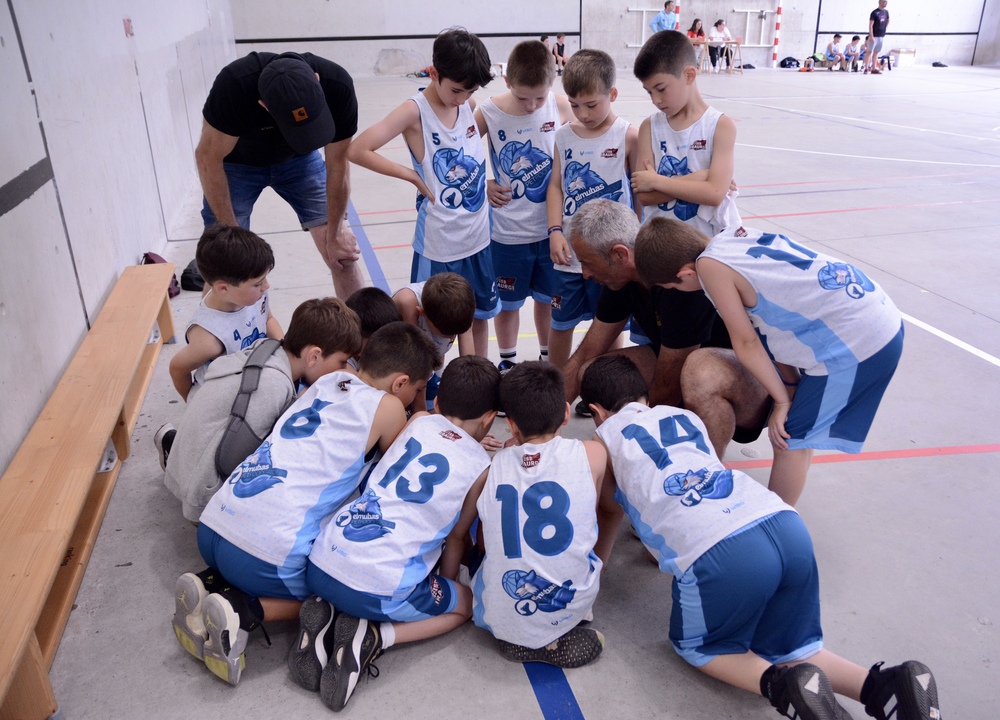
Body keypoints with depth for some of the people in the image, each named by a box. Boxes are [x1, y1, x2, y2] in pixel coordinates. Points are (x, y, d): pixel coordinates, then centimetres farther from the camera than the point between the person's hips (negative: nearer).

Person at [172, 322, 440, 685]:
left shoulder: (329, 381, 15)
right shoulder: (387, 407, -2)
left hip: (211, 529, 7)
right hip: (269, 554, -7)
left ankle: (209, 583, 10)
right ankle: (245, 610, -2)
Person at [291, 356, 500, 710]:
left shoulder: (419, 421, 13)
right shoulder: (481, 467, 3)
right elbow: (456, 537, 12)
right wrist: (447, 584, 30)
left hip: (321, 566, 5)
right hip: (383, 590, -5)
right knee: (466, 603, 22)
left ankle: (325, 617, 8)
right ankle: (373, 638, 0)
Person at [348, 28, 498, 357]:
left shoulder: (469, 104, 1)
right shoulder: (414, 111, -15)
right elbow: (358, 150, -21)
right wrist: (414, 176, -16)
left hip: (480, 234, 6)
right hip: (439, 241, -6)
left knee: (480, 312, 19)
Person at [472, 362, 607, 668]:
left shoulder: (491, 466, -3)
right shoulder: (592, 454, -6)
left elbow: (483, 544, 7)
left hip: (495, 617, 0)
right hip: (569, 611, 0)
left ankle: (521, 640, 12)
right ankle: (557, 641, 12)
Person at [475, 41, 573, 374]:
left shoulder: (561, 106, -8)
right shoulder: (488, 113, -12)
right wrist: (484, 184, -10)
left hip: (552, 226, 2)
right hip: (508, 231, -1)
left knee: (548, 298, 18)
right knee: (508, 302, 15)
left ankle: (548, 357, 39)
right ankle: (508, 361, 36)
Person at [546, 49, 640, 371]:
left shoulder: (628, 137, -7)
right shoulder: (564, 136, 4)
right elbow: (556, 185, 7)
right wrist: (555, 231, -6)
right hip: (570, 252, 4)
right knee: (561, 324, 14)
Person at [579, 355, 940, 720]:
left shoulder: (606, 438, 18)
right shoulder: (685, 416, 32)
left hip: (720, 554, -6)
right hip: (788, 528, 6)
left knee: (696, 646, 22)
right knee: (785, 649, 25)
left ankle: (783, 686, -4)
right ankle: (885, 685, 1)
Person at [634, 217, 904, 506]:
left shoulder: (710, 265, -17)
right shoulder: (733, 236, 7)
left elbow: (746, 343, -9)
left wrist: (782, 400, 1)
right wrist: (790, 385, 11)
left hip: (860, 342, -9)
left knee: (789, 439, 3)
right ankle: (778, 508, 37)